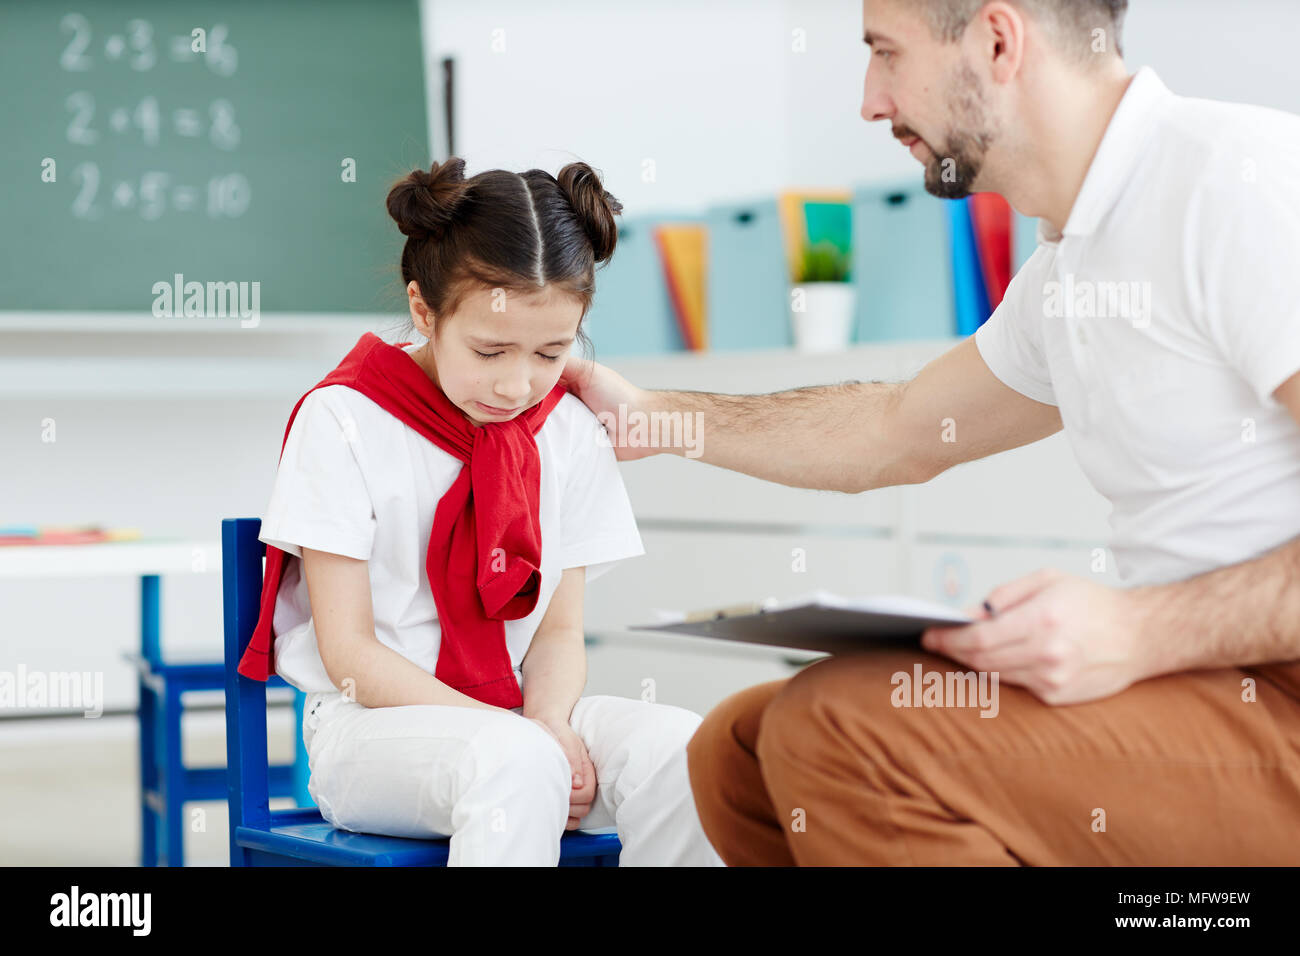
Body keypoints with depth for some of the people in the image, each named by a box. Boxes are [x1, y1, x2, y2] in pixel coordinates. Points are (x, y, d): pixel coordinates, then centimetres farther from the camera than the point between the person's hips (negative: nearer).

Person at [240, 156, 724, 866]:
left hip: (515, 716, 5)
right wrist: (518, 737, -21)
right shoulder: (342, 421, -8)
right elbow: (349, 653, -11)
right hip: (370, 723, -4)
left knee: (678, 747, -25)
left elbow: (559, 628, 8)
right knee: (512, 763, -38)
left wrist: (551, 722, -16)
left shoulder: (569, 434, 6)